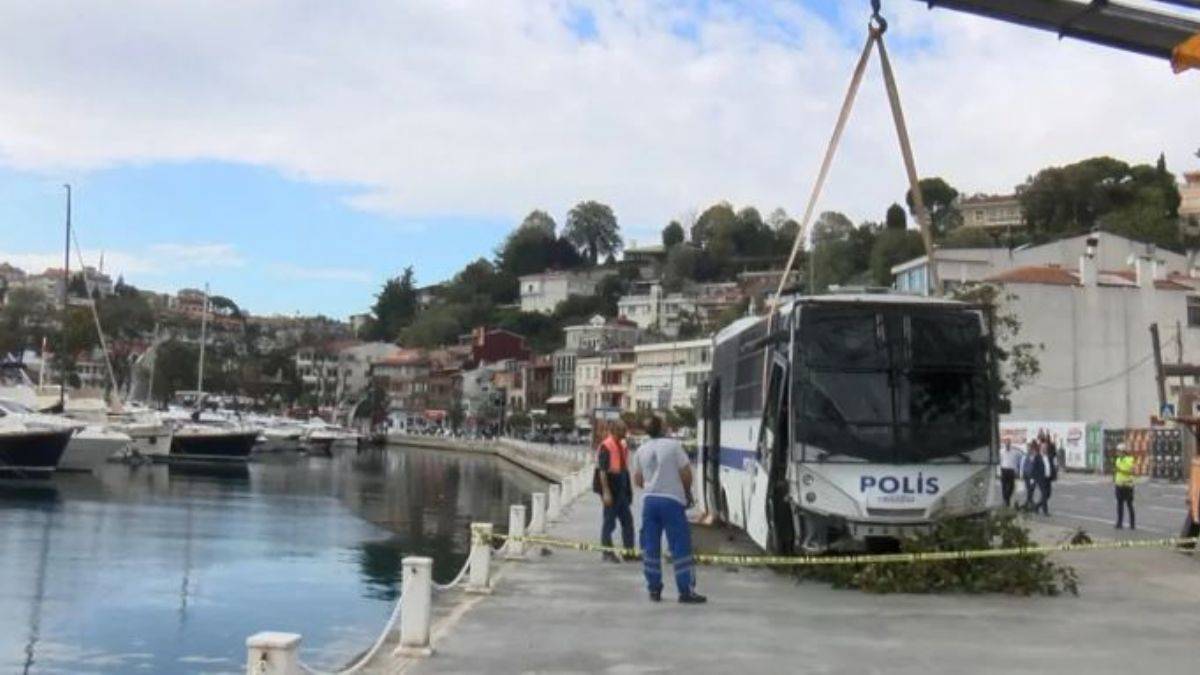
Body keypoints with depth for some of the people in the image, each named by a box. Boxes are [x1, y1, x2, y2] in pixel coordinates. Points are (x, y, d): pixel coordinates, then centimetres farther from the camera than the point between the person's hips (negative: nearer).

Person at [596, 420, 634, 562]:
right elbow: (602, 471, -19)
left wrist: (629, 491, 18)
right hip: (611, 490, -8)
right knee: (609, 522, 1)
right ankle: (607, 553, 11)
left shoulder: (623, 446, 11)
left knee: (627, 520, 11)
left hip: (622, 490, 8)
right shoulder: (606, 447, -15)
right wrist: (605, 492, -24)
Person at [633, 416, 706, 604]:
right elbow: (686, 473, -7)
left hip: (649, 499, 5)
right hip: (672, 500, -4)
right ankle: (686, 591, -2)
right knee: (680, 547, -1)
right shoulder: (674, 445, -7)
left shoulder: (641, 450, 6)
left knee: (650, 546, 11)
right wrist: (687, 491, 11)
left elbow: (637, 480, 11)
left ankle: (654, 589, 13)